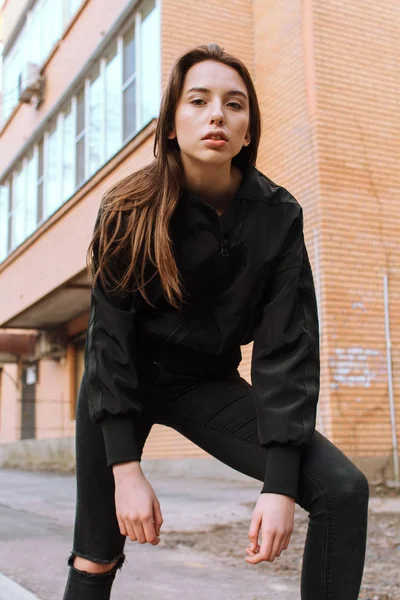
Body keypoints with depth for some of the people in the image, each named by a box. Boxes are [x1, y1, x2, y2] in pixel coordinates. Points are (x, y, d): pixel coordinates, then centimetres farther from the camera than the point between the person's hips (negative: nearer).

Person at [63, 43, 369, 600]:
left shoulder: (278, 216, -15)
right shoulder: (129, 210, -16)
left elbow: (287, 346, -18)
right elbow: (110, 334, -16)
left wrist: (280, 483, -25)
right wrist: (125, 467, -23)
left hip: (208, 383, 1)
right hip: (121, 382, -1)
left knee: (343, 491, -15)